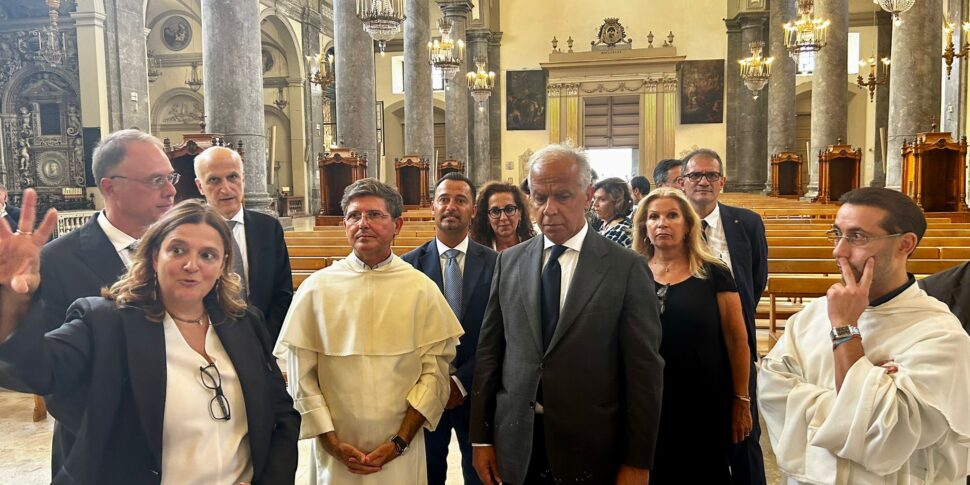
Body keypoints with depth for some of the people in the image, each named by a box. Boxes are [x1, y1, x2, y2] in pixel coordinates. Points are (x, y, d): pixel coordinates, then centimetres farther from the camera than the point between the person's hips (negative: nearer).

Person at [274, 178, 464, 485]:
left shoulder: (422, 289, -3)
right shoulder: (316, 288, -3)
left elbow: (435, 372, -5)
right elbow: (300, 375, -2)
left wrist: (401, 442, -10)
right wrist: (332, 443, -7)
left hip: (401, 453, 0)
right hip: (335, 453, 0)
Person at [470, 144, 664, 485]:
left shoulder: (627, 268, -7)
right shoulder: (509, 262, 3)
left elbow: (645, 368, -7)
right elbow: (489, 351, 5)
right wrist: (481, 437, 4)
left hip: (591, 449, -3)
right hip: (516, 447, 3)